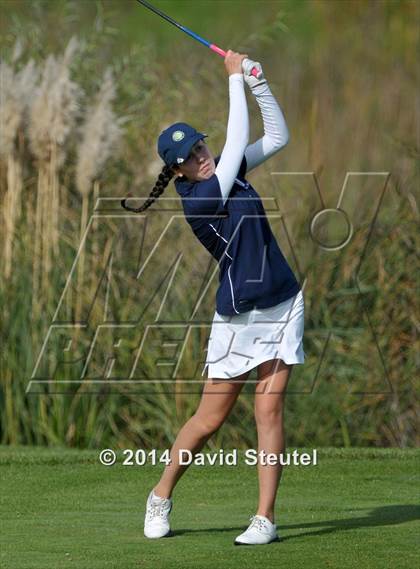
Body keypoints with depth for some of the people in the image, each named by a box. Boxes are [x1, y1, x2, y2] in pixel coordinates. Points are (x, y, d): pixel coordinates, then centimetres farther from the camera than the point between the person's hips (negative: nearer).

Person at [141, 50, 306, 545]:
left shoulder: (223, 170, 4)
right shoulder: (198, 201, -19)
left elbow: (276, 137, 9)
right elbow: (238, 139, -17)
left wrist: (257, 80, -3)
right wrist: (235, 78, -9)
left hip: (283, 305, 6)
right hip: (239, 318, -6)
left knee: (269, 412, -2)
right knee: (209, 419, 2)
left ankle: (265, 518, -2)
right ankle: (162, 496, 24)